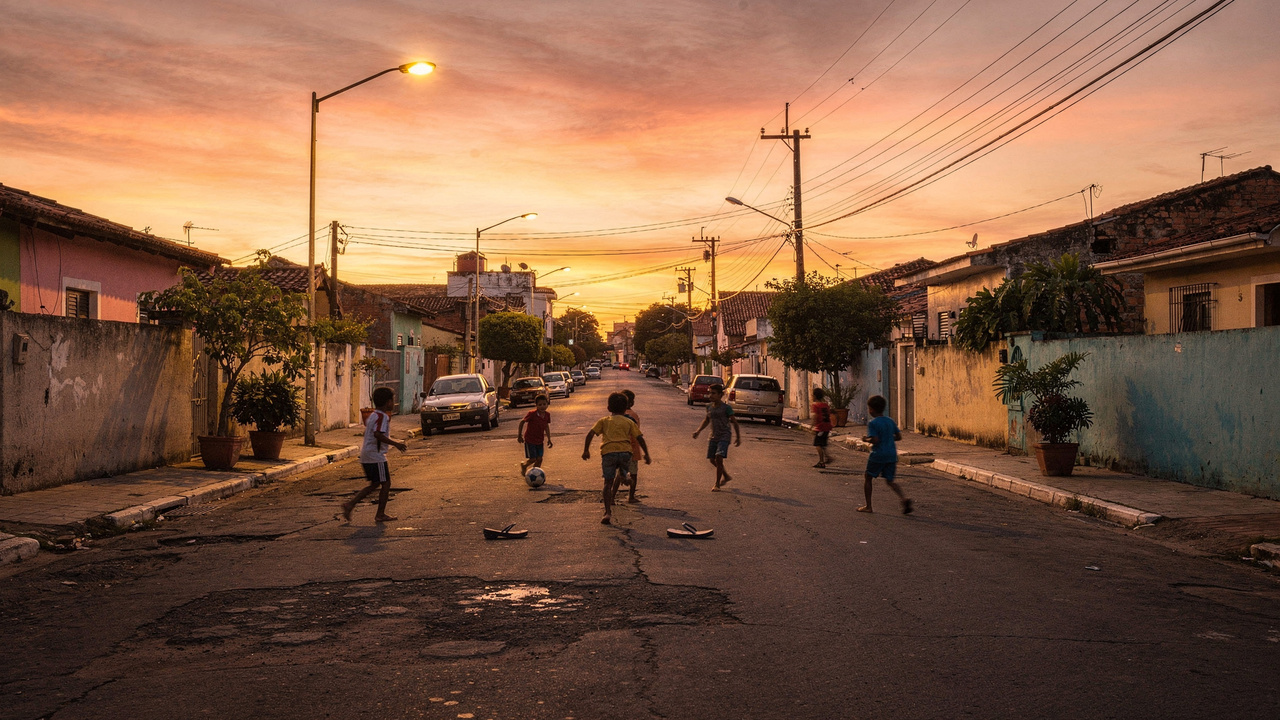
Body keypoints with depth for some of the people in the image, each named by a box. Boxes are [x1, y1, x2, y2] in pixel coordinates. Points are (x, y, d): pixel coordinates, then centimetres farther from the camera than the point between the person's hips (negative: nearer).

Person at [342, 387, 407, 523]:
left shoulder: (373, 415, 15)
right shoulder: (383, 417, -16)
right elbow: (378, 434, -28)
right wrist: (396, 444, -24)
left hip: (366, 455, 10)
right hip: (376, 456, -10)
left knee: (374, 484, 17)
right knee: (386, 483, 2)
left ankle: (350, 504, 9)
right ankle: (380, 514, 7)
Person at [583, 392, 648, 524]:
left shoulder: (604, 421, 20)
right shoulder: (629, 422, 20)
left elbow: (590, 433, 8)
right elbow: (639, 437, 13)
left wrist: (586, 450, 13)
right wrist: (646, 453, 19)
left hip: (608, 452, 0)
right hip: (625, 451, 1)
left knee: (608, 482, 3)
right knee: (621, 472, 30)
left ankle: (608, 512, -4)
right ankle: (612, 497, 18)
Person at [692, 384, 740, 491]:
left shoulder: (726, 408, -10)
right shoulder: (709, 406, 6)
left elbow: (734, 422, -4)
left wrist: (738, 437, -2)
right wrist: (698, 431, 15)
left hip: (724, 437, -6)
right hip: (713, 436, 6)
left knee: (719, 458, -17)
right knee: (712, 459, 7)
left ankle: (717, 484, -7)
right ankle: (726, 476, 31)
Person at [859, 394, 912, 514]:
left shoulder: (872, 423, -12)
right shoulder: (890, 421, 8)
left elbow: (875, 440, -20)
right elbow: (899, 437, 11)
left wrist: (866, 439, -3)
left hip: (878, 455, -6)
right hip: (892, 455, 6)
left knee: (868, 479, 11)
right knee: (890, 481, 12)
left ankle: (868, 506, 12)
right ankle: (904, 499, -12)